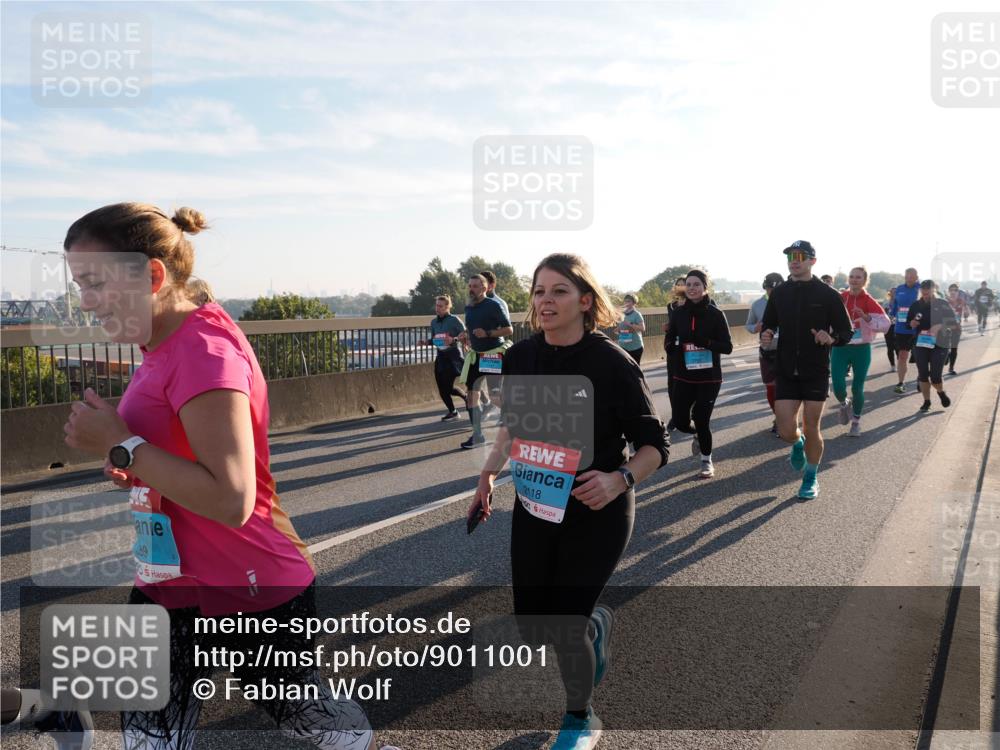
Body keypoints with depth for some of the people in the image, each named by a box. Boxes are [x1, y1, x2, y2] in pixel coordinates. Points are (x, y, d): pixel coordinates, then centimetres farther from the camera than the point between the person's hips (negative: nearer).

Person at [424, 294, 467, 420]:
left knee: (447, 387, -10)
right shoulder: (434, 321, 8)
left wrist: (453, 340, -27)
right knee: (442, 388, 3)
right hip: (440, 357, 6)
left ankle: (466, 397, 19)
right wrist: (427, 342, -3)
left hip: (453, 355, -6)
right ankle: (452, 411, 22)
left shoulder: (454, 320, -9)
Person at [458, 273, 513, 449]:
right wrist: (465, 336, 5)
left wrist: (488, 333, -23)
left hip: (494, 355, -7)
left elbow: (509, 330, -12)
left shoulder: (494, 305, -11)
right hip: (476, 356, 7)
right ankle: (478, 435, 15)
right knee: (471, 396, 6)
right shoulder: (468, 308, 11)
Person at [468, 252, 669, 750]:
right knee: (529, 621, 11)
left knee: (565, 626, -2)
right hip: (533, 507, 5)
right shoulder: (520, 357, -6)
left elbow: (655, 446, -13)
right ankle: (595, 622, 46)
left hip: (597, 514, -5)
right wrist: (488, 475, 6)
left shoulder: (613, 364, -20)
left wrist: (618, 481, -30)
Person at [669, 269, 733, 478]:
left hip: (709, 378, -3)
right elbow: (671, 341, 12)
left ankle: (707, 461, 23)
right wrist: (676, 344, -11)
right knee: (680, 421, 1)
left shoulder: (715, 314, -8)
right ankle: (699, 435, 38)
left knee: (702, 421, -3)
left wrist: (704, 341, -25)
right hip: (684, 377, 3)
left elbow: (727, 347, -10)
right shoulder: (679, 313, 1)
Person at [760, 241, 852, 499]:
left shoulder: (828, 294, -5)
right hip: (786, 372, 2)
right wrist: (765, 337, -9)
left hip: (816, 372, -2)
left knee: (811, 428, 4)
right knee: (786, 431, -3)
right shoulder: (779, 293, 4)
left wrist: (832, 339, -23)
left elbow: (847, 331, -1)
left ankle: (811, 478, 25)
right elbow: (768, 326, 14)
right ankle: (798, 444, 35)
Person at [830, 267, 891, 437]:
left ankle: (856, 422, 25)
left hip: (861, 349, -1)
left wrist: (866, 317, -25)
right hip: (840, 348, 1)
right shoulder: (839, 299, -1)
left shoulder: (869, 302, -7)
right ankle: (844, 404, 27)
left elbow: (885, 325, -13)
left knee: (857, 388, 4)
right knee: (838, 387, -9)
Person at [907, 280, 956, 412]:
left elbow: (953, 324, -1)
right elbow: (908, 323, 13)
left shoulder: (943, 305, -1)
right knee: (923, 375, 2)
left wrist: (939, 326, -19)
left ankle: (941, 392, 25)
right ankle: (926, 401, 16)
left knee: (935, 376, -6)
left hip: (939, 344, -2)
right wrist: (912, 324, -11)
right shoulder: (916, 305, 4)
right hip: (920, 343, 3)